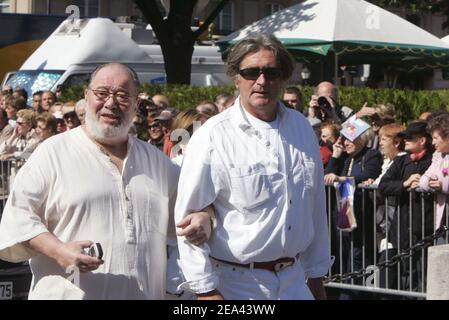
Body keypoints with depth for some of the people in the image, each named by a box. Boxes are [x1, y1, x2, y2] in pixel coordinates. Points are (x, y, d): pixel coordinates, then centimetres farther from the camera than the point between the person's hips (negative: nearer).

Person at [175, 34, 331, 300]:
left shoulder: (301, 128, 7)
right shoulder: (212, 138, -11)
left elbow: (316, 208, 12)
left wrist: (316, 274, 14)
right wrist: (205, 290, -14)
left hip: (294, 281, 5)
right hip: (235, 285, -5)